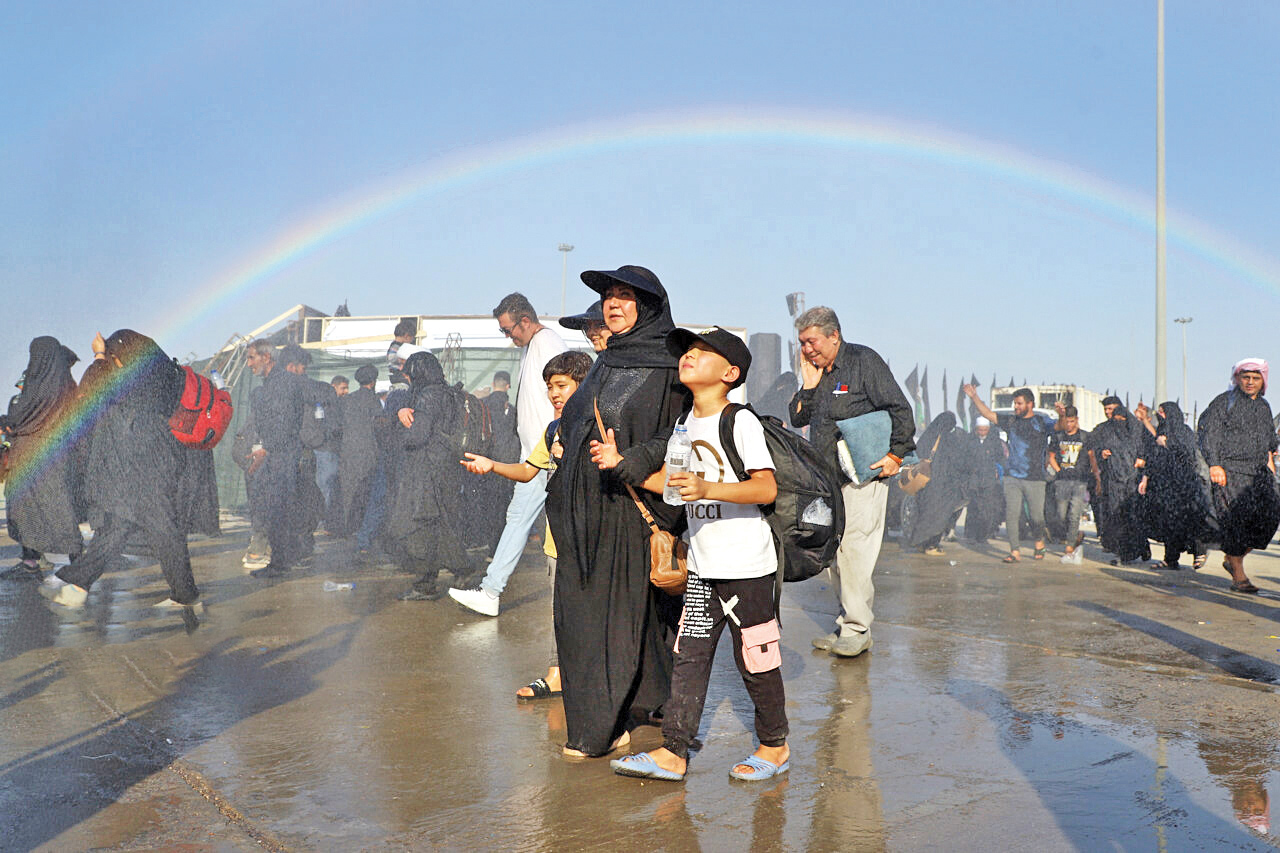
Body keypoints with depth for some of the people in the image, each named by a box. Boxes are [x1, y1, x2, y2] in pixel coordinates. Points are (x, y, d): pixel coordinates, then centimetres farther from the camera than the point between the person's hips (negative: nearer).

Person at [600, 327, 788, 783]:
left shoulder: (741, 422, -12)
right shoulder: (685, 423, 12)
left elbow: (767, 489, -19)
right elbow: (668, 482, 16)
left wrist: (707, 488, -28)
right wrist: (621, 463, 4)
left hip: (747, 566, -7)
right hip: (702, 566, 7)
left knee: (755, 659, 4)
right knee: (689, 654, 5)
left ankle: (774, 745, 22)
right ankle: (673, 752, 10)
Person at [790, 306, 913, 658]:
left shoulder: (864, 361, -6)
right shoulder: (815, 371, 14)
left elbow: (900, 410, -7)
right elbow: (797, 418, 13)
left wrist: (896, 454, -12)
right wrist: (808, 387, -1)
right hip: (827, 480, 7)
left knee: (854, 549, -10)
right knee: (836, 553, 8)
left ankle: (857, 630, -4)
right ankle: (846, 624, 16)